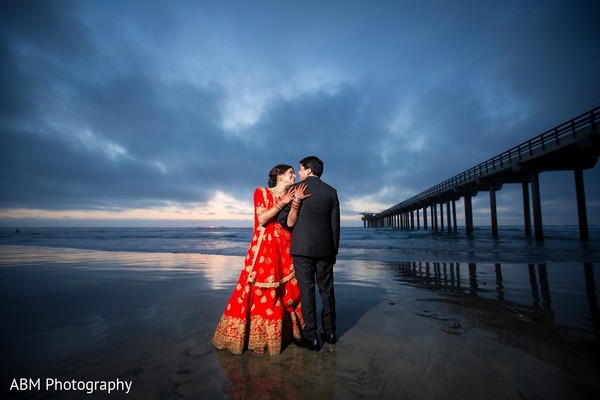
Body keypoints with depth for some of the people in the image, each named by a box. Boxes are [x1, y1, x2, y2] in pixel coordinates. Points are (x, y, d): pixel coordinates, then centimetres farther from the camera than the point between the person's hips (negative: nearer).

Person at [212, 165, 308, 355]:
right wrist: (282, 202, -13)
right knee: (260, 291, -3)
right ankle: (256, 336, 14)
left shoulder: (290, 196, 14)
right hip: (265, 248, -5)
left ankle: (285, 331, 25)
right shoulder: (261, 192, 0)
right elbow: (262, 219, -13)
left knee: (288, 291, 8)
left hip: (285, 249, 6)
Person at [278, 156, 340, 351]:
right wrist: (334, 251, 13)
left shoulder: (296, 189, -3)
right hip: (325, 248, 4)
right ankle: (329, 332, 25)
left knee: (307, 290, 3)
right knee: (327, 289, 13)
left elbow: (284, 219, -4)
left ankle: (311, 337, 10)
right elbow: (335, 224, 7)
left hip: (302, 247, -3)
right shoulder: (331, 191, 6)